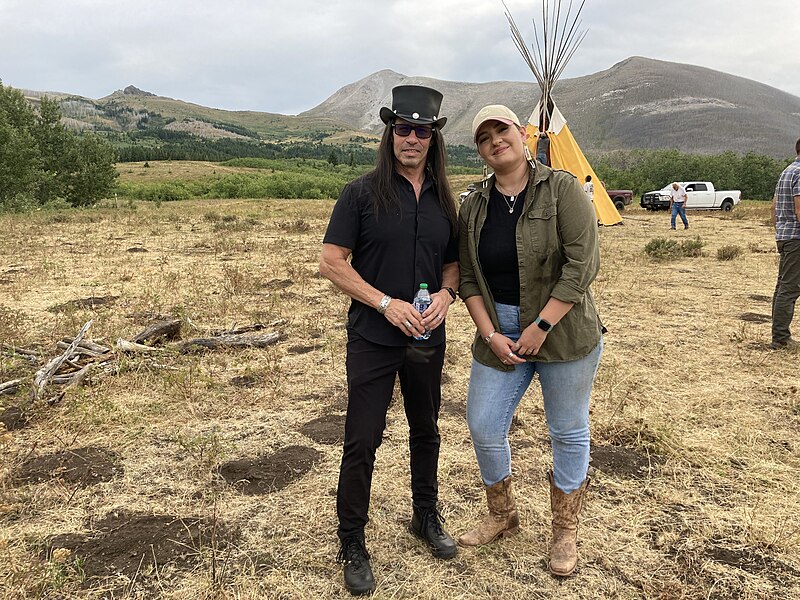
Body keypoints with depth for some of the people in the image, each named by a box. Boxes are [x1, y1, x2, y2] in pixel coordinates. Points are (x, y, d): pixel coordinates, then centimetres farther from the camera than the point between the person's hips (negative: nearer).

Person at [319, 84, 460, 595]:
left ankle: (426, 517, 40)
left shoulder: (443, 200, 7)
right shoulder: (363, 193, -7)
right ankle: (353, 544, 18)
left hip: (428, 339, 5)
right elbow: (332, 261, -10)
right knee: (362, 440, 0)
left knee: (426, 431, 18)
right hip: (372, 338, -4)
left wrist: (446, 294, -8)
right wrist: (386, 303, -18)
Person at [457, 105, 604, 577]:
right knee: (484, 429, 6)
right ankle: (503, 517, 32)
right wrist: (491, 335, -7)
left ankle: (566, 534, 29)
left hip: (563, 332, -4)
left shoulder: (562, 189, -8)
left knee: (568, 433, 8)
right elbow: (469, 279, 5)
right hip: (500, 334, 4)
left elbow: (582, 263, -16)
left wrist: (541, 327, -18)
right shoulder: (474, 208, 5)